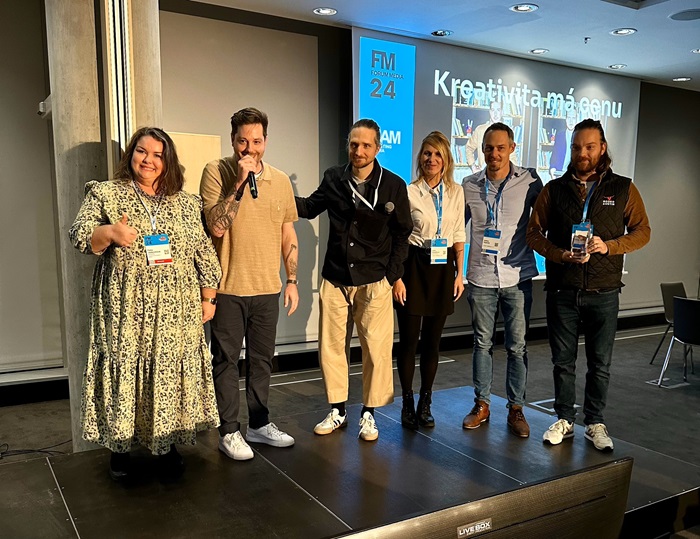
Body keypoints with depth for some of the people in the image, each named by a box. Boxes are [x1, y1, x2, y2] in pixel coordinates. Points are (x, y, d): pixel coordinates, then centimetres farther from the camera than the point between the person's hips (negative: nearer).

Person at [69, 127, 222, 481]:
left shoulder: (186, 203, 10)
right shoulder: (105, 194, 3)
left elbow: (204, 253, 10)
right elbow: (79, 235, -6)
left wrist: (208, 298, 7)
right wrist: (110, 232, -26)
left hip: (175, 312, 2)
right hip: (125, 311, -2)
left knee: (171, 375, 7)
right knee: (124, 374, 4)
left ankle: (166, 443, 22)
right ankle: (119, 447, 21)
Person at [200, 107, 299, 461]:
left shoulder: (280, 180, 6)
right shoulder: (216, 172, -7)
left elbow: (288, 235, 11)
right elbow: (216, 226, -18)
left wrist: (292, 281, 8)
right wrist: (239, 181, -22)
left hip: (267, 288, 4)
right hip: (228, 287, -4)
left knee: (262, 359, 15)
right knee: (227, 360, 6)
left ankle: (259, 423, 30)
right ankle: (229, 431, 20)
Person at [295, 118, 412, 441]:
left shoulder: (393, 185, -3)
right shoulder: (334, 178, 3)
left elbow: (402, 232, 2)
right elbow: (310, 208, 16)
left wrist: (393, 274, -3)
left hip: (374, 281, -2)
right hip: (335, 280, 3)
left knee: (376, 348, 1)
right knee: (331, 346, 8)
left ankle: (368, 413, 19)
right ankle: (337, 410, 25)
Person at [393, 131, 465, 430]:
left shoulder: (456, 192, 6)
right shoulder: (409, 192, -5)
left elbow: (458, 236, 11)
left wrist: (459, 273, 6)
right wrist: (397, 277, -10)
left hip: (443, 268, 3)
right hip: (414, 266, -3)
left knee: (432, 340, 10)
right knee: (409, 339, 2)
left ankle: (425, 403, 23)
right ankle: (407, 403, 17)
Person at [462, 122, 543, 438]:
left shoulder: (529, 181, -1)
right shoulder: (470, 186, 5)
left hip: (517, 277, -1)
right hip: (481, 278, 2)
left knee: (517, 346, 4)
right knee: (482, 343, 10)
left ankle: (516, 408, 17)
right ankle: (481, 404, 22)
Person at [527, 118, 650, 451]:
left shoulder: (623, 189, 3)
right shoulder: (554, 189, 4)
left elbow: (642, 231, 3)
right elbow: (534, 232, 3)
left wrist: (609, 246, -15)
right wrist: (559, 255, -14)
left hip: (603, 292, 0)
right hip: (561, 290, 1)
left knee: (600, 363, 8)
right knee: (563, 360, 10)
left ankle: (595, 423, 23)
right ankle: (564, 420, 24)